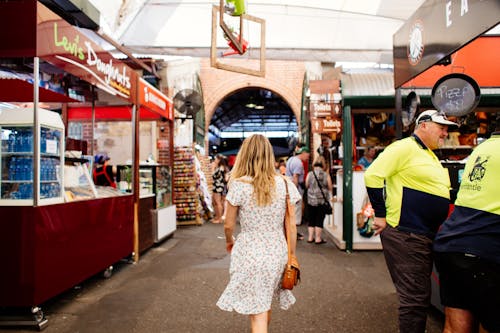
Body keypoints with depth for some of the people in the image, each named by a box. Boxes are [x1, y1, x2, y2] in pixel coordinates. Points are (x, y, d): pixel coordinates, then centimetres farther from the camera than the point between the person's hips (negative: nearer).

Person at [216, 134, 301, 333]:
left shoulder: (239, 185, -11)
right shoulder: (285, 184, -4)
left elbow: (229, 225, -4)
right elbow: (291, 226, -1)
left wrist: (229, 241, 17)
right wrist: (292, 257, 10)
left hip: (250, 254, -3)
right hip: (277, 252, 4)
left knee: (257, 313, 7)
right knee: (265, 305, 26)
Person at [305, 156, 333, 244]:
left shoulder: (310, 174, -7)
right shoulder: (326, 175, -8)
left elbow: (306, 186, 2)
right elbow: (330, 188, -2)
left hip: (311, 200, 1)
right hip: (323, 201, -1)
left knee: (311, 219, 12)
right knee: (319, 220, 6)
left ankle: (310, 237, 16)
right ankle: (318, 238, 10)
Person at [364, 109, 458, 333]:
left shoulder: (429, 155, 19)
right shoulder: (405, 147, -11)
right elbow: (372, 176, -20)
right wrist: (380, 215, -17)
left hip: (425, 236, 10)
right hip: (405, 236, -10)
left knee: (419, 297, 19)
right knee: (415, 299, -4)